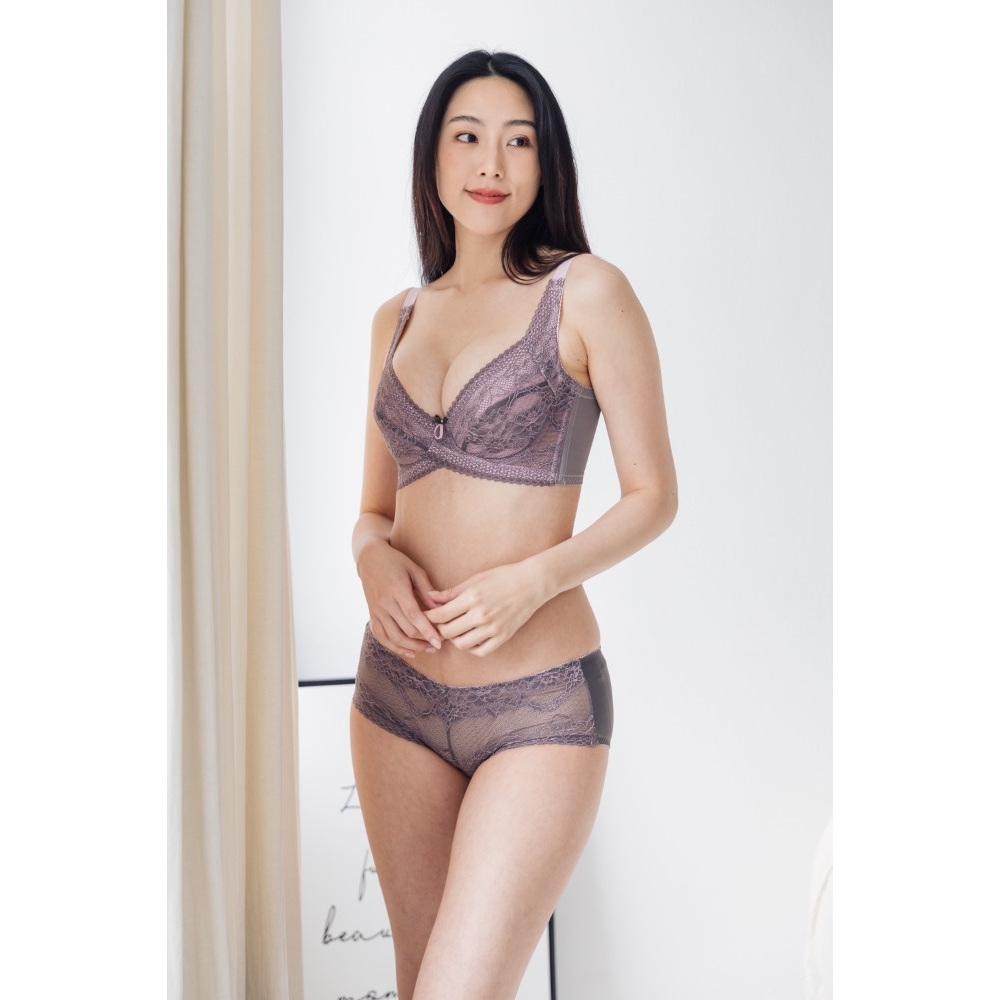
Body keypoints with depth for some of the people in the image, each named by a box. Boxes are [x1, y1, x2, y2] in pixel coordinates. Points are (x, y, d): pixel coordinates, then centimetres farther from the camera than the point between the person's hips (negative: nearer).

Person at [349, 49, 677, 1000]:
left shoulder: (585, 292, -4)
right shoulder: (397, 319, 11)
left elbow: (653, 495, -3)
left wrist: (534, 577, -19)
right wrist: (375, 556, -8)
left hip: (540, 706, -5)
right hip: (398, 692, 5)